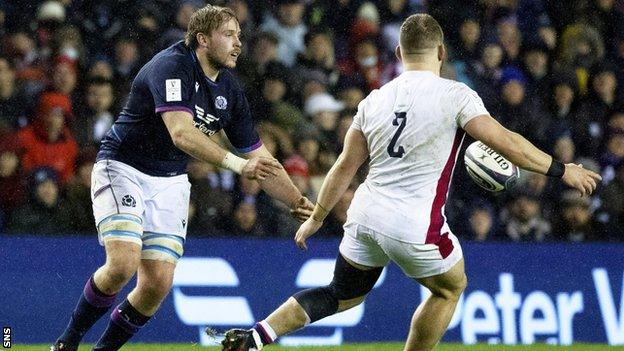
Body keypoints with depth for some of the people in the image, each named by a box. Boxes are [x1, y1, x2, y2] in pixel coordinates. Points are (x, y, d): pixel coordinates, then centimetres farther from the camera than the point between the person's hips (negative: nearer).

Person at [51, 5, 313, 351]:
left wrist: (300, 203, -3)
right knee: (124, 263, -24)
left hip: (170, 181, 7)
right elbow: (181, 133, -33)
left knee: (158, 283, -7)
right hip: (122, 167, -7)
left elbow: (260, 161, 9)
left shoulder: (230, 92, 4)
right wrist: (236, 163, -41)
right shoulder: (172, 66, -19)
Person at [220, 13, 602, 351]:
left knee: (343, 295, 23)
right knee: (451, 287, 23)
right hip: (416, 225, -5)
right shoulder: (455, 95, -8)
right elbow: (505, 142, -13)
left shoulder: (375, 100, 7)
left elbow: (345, 166, 12)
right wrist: (561, 170, -2)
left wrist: (316, 218, 22)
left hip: (366, 214, 5)